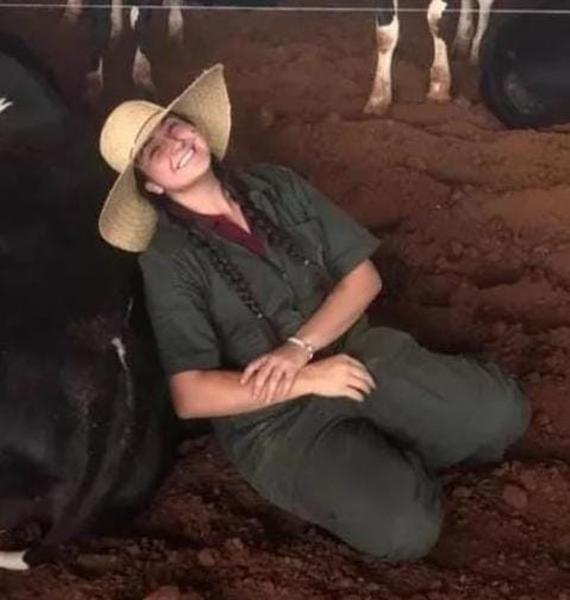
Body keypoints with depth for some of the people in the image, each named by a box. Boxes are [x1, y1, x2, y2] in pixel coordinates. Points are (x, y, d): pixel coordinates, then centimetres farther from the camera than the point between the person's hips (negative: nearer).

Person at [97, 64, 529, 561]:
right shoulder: (167, 261, -9)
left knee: (500, 410, -19)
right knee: (403, 529, -26)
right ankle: (393, 465, 7)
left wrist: (299, 347, -14)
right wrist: (307, 381, -20)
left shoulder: (277, 187, 3)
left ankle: (400, 454, 9)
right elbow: (190, 395, -15)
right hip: (275, 418, -4)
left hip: (355, 352, 4)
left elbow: (363, 276, 2)